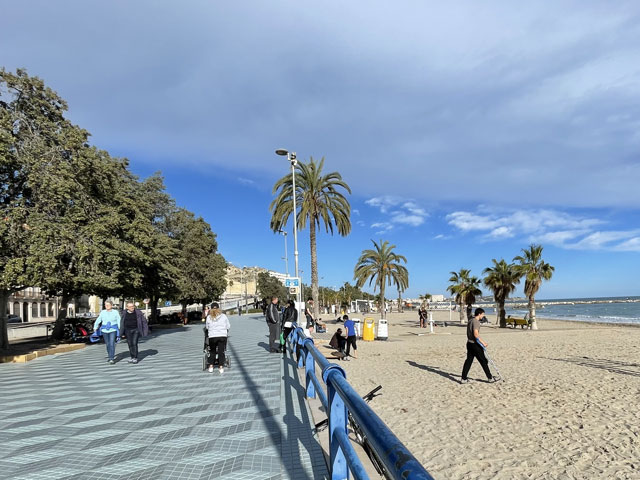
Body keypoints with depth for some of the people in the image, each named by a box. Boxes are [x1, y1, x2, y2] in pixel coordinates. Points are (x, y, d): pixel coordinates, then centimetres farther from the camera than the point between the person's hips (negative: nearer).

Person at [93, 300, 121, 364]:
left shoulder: (115, 312, 0)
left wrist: (120, 329, -9)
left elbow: (119, 321, -2)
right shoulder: (102, 312, 7)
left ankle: (112, 359, -10)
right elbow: (98, 320, 5)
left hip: (113, 330, -3)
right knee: (107, 344, 8)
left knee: (112, 344, -12)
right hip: (104, 330, 3)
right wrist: (95, 327, -7)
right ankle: (110, 357, 24)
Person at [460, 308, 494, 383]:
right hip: (475, 344, -9)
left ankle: (463, 379, 7)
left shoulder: (470, 321, 15)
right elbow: (476, 334, -23)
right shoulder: (476, 321, -15)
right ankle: (489, 377, 17)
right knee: (483, 361, 5)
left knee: (468, 361, 8)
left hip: (469, 343, 9)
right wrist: (483, 342, -18)